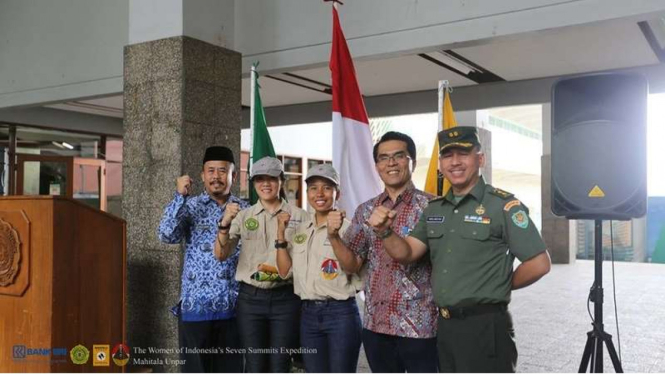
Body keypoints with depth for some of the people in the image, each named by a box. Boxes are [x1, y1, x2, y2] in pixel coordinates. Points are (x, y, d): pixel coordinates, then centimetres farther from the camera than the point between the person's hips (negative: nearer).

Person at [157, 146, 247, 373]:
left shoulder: (244, 210, 6)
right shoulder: (191, 206, 3)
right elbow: (167, 235, -14)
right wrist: (180, 196, -16)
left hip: (232, 306, 2)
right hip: (195, 304, -1)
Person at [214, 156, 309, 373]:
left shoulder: (299, 216, 3)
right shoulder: (243, 216, 7)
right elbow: (221, 255, -2)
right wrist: (224, 224, -18)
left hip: (285, 298, -1)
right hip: (251, 298, 1)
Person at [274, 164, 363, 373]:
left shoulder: (348, 228, -8)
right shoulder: (299, 231, 10)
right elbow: (285, 271, 8)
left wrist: (334, 235, -29)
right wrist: (281, 234, 1)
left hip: (341, 313, -6)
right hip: (308, 313, 6)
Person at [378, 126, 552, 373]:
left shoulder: (503, 205, -11)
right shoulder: (434, 209, 9)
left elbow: (539, 264, -14)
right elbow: (406, 253, 5)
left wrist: (498, 288, -3)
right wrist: (385, 231, -13)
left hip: (485, 327, -6)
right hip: (444, 326, 7)